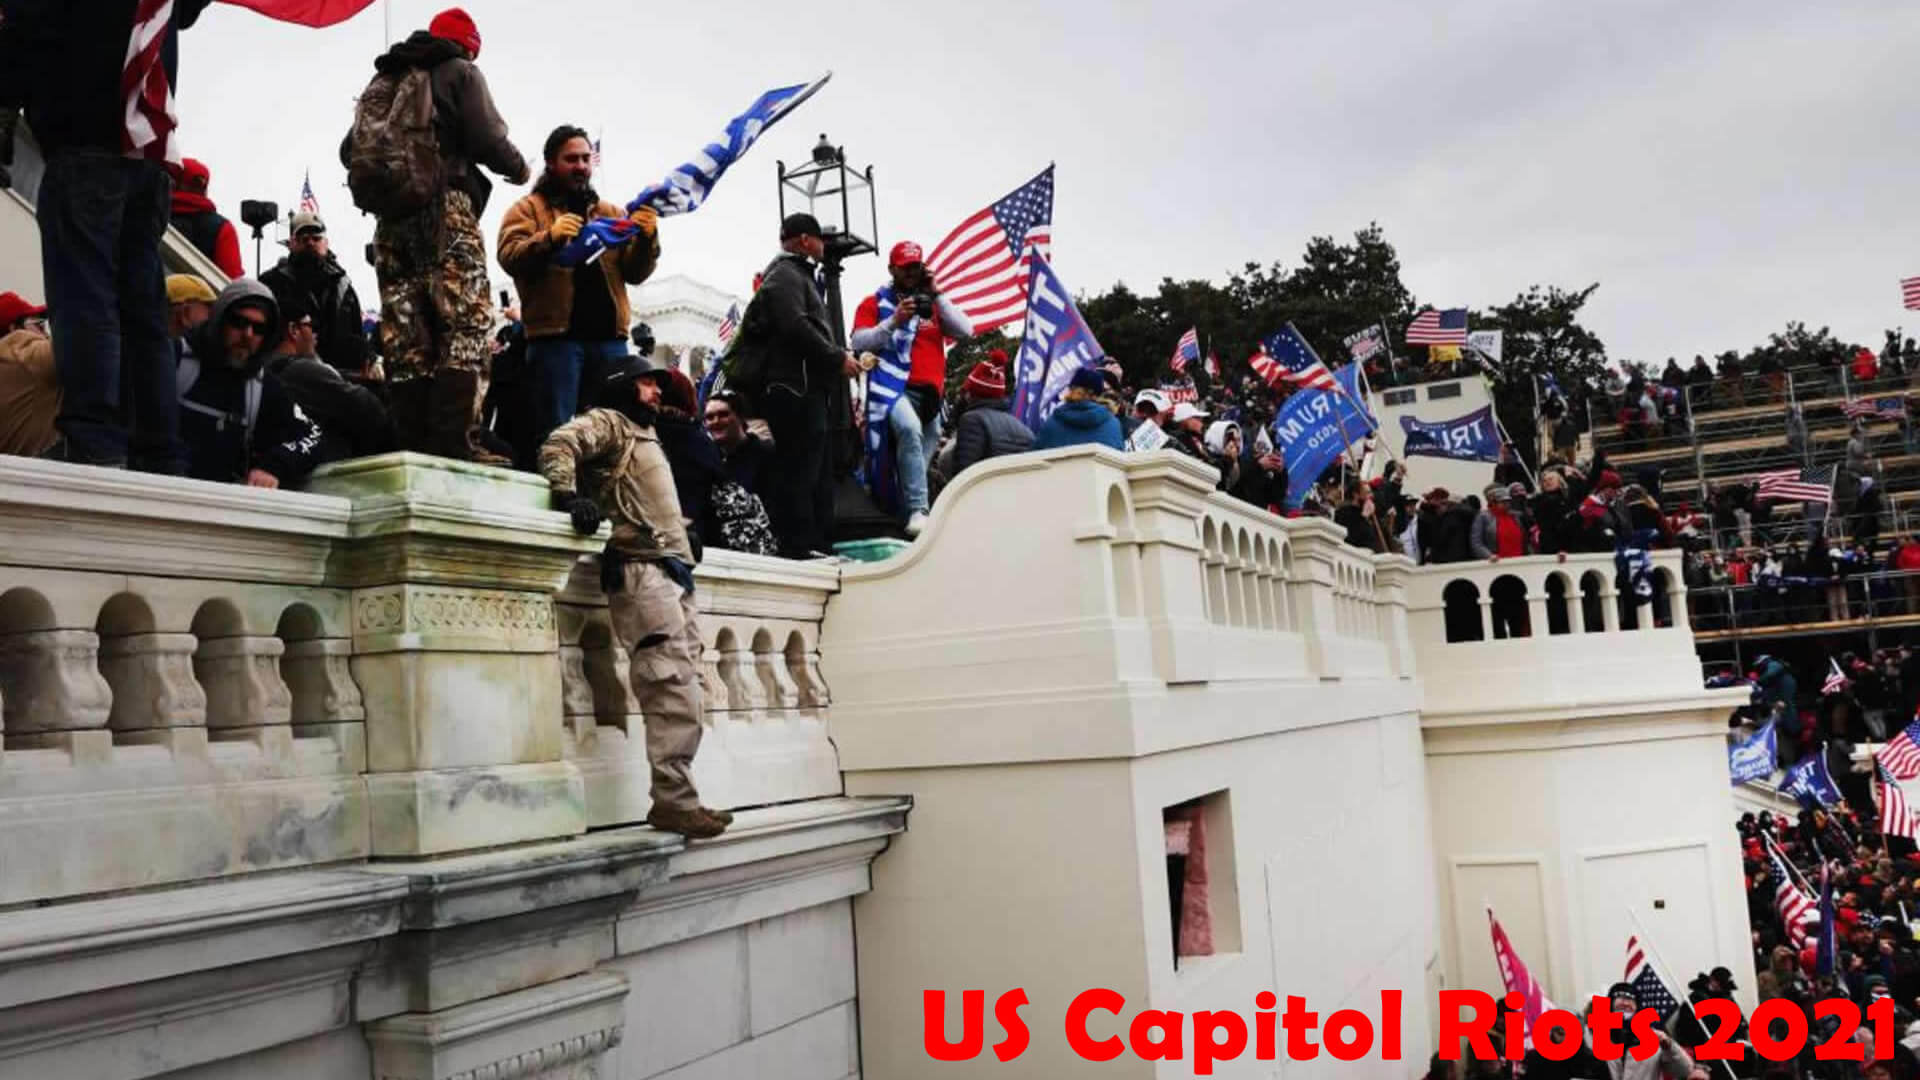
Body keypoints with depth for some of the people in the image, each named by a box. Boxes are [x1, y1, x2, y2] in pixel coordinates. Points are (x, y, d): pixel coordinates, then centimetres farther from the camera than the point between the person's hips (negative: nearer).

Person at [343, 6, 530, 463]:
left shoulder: (383, 79, 24)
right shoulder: (460, 71, 6)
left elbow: (349, 151, 19)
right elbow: (487, 138, -6)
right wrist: (518, 168, 12)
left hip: (389, 214, 7)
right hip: (444, 207, -7)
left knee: (404, 331, 4)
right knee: (467, 323, -11)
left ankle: (412, 439, -1)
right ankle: (456, 439, -22)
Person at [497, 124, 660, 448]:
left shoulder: (613, 213, 21)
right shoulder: (527, 208, 10)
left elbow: (635, 273, 12)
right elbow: (509, 258, -5)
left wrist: (646, 238, -8)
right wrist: (549, 237, -22)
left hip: (609, 336, 4)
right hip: (555, 336, -4)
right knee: (556, 433, -8)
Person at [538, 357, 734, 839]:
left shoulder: (645, 435, 33)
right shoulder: (609, 422, 6)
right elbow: (558, 445, -13)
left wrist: (686, 539, 23)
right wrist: (569, 496, -26)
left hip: (673, 573, 9)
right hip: (641, 570, -9)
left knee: (681, 691, 4)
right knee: (672, 687, -17)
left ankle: (676, 798, 7)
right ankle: (673, 800, -17)